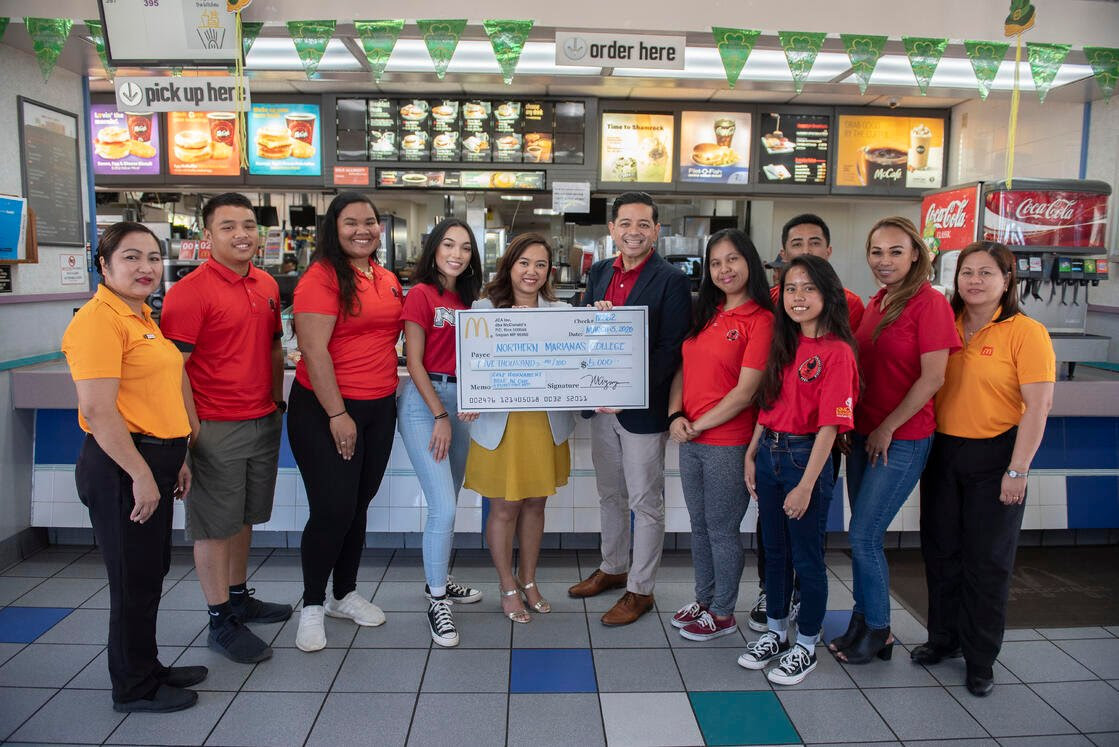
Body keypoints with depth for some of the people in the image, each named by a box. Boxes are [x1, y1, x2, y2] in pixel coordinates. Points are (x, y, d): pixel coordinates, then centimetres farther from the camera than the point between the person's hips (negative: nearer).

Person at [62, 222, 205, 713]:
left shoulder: (142, 316, 13)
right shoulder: (99, 319, -16)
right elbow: (98, 410, -21)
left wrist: (177, 459, 20)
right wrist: (140, 475, -20)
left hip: (153, 460, 9)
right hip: (122, 467, -9)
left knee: (150, 574, 19)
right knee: (134, 581, 4)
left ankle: (146, 668, 36)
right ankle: (134, 688, 22)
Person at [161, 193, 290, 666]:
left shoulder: (267, 286, 8)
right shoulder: (190, 291, -14)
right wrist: (192, 427, -18)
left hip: (263, 422, 7)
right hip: (216, 427, -7)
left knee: (244, 517, 18)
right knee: (215, 526, 4)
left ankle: (239, 598, 34)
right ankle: (221, 622, 16)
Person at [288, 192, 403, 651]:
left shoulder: (389, 281, 10)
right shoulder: (322, 277, -12)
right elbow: (313, 351, -18)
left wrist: (390, 396, 13)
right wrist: (337, 414, -19)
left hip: (380, 408, 7)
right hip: (326, 409, -7)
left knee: (358, 506, 15)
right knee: (332, 509, -3)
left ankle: (345, 595, 32)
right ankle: (312, 606, 18)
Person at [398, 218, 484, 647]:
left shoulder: (466, 299, 13)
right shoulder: (421, 294, -7)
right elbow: (414, 362, -10)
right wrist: (440, 415, -12)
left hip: (459, 401, 7)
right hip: (424, 401, -7)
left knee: (448, 504, 14)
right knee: (443, 506, -10)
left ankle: (439, 580, 31)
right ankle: (437, 602, 4)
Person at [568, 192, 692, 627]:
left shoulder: (671, 281, -12)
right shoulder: (599, 273, 8)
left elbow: (671, 349, -16)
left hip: (643, 408, -6)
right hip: (601, 404, 7)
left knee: (645, 502, 7)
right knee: (609, 494, 21)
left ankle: (640, 589, 22)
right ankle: (612, 568, 40)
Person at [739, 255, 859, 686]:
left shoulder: (836, 352, -15)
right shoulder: (785, 345, 8)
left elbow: (829, 425, -17)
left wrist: (806, 485, -18)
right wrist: (751, 455, 9)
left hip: (806, 457, -7)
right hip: (769, 452, 7)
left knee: (806, 557, 8)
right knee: (774, 551, 18)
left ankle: (806, 646, 27)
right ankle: (776, 632, 36)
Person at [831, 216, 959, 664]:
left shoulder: (929, 303, -12)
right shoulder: (875, 304, 10)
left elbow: (933, 378, -16)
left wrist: (888, 428, -12)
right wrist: (852, 425, 9)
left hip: (902, 439, -7)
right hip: (863, 436, 7)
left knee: (863, 536, -4)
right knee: (862, 535, 13)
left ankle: (877, 629, 16)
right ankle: (862, 621, 27)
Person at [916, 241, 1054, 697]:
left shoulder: (1026, 333, -9)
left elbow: (1038, 406, -13)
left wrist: (1017, 470, -17)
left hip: (994, 456, -4)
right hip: (942, 451, 5)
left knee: (987, 560, 6)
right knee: (940, 551, 13)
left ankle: (981, 659, 23)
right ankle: (944, 637, 33)